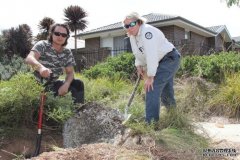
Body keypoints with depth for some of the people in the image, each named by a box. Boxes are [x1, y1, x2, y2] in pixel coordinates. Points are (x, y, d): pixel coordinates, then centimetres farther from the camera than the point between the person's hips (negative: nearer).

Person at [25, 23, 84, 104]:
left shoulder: (67, 53, 2)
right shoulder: (42, 45, -12)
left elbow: (70, 72, -1)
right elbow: (29, 58, -30)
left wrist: (66, 84, -23)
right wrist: (40, 67, -53)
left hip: (53, 84, 5)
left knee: (78, 83, -12)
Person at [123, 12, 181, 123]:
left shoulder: (147, 32, -28)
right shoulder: (133, 36, 1)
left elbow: (151, 56, -33)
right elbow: (138, 53, 12)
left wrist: (150, 77, -32)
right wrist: (139, 66, -2)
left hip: (170, 59, -10)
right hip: (162, 62, 10)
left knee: (152, 86, -19)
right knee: (165, 88, 23)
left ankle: (151, 121, -16)